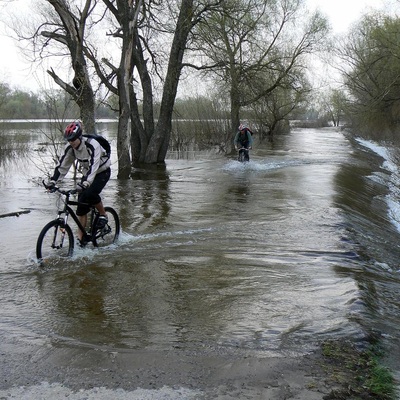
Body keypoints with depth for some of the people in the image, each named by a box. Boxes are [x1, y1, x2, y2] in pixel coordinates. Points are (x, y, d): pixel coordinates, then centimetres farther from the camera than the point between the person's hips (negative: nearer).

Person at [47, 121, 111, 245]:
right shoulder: (70, 147, -13)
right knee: (82, 202, -4)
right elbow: (62, 165, -10)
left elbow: (93, 166, -40)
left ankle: (103, 215, -3)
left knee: (90, 193, -30)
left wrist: (85, 183, -52)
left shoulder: (92, 145, -31)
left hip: (102, 172, -6)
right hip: (87, 173, 6)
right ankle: (81, 236, 2)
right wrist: (53, 181, -21)